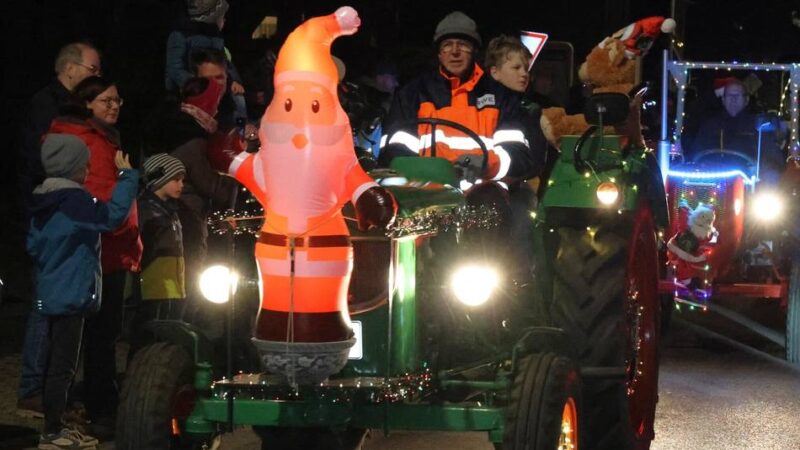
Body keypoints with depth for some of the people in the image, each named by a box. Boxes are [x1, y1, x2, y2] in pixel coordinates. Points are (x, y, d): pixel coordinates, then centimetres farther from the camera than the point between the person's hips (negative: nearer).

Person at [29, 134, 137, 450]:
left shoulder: (43, 202, 11)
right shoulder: (73, 200, -17)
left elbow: (33, 245, 19)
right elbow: (113, 215, -24)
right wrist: (126, 175, -17)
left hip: (52, 294, 10)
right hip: (71, 295, -10)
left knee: (58, 363, 15)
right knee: (63, 365, -6)